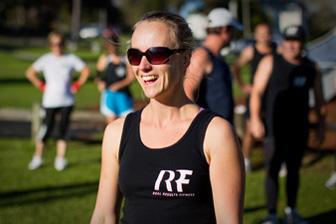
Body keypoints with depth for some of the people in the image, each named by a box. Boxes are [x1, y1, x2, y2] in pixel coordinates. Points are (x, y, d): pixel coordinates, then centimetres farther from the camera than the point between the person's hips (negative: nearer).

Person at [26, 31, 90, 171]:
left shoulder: (71, 59, 2)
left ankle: (60, 159, 12)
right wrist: (41, 86, 3)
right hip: (50, 101, -1)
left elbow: (86, 71, 12)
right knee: (46, 128, -4)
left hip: (67, 101, 1)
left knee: (63, 128, 2)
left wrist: (77, 85, 4)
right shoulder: (45, 59, 1)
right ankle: (37, 158, 12)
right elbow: (30, 73, 9)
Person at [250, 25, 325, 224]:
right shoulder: (270, 62, -1)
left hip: (300, 129, 3)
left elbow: (319, 99, 16)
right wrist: (255, 119, -11)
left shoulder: (312, 69, 8)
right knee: (272, 170, -5)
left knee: (294, 170, 9)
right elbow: (257, 92, -3)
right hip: (275, 128, -3)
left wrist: (321, 125, 13)